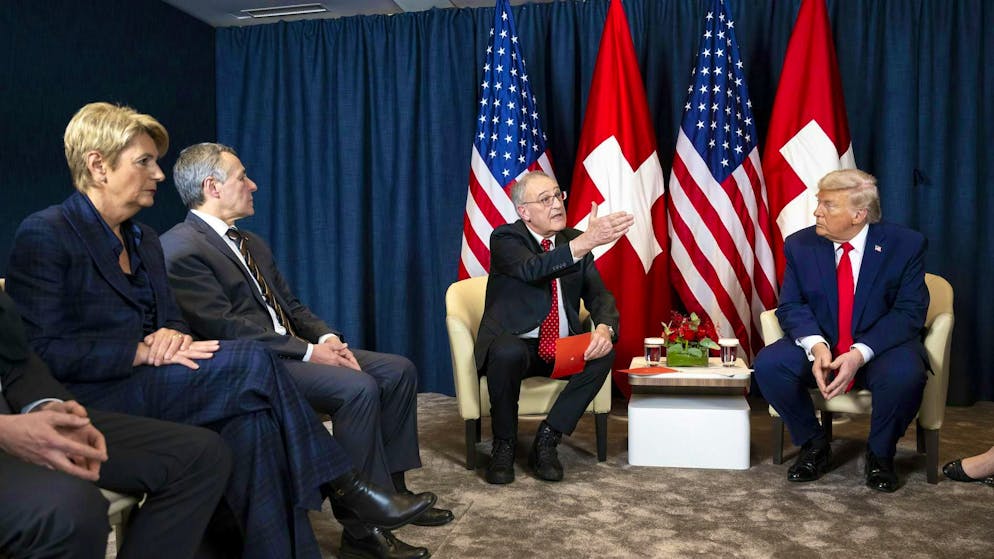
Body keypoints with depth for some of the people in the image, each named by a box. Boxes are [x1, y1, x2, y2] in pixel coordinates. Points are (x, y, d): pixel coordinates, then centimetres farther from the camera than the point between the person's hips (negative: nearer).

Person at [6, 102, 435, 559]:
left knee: (249, 419, -26)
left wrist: (170, 335, -8)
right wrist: (144, 351, -20)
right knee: (252, 360, -24)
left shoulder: (144, 240, 17)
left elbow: (171, 319, 17)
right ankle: (343, 489, -15)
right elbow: (43, 350, -14)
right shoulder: (44, 235, -7)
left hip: (143, 384, 7)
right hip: (91, 402, -7)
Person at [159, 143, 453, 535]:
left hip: (292, 348, 9)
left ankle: (390, 485, 5)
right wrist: (308, 352, -20)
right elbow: (225, 327, -19)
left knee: (399, 370, -2)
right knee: (359, 387, -28)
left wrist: (327, 337, -2)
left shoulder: (252, 243, 19)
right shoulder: (180, 249, -11)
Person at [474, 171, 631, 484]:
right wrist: (587, 241, -45)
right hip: (514, 344, -4)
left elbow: (599, 294, 2)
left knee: (604, 353, -24)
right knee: (507, 352, -37)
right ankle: (504, 446, -13)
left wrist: (605, 328, -22)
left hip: (562, 348, 5)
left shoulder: (574, 239, 7)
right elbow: (533, 269, -32)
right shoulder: (505, 239, -9)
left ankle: (546, 441, -13)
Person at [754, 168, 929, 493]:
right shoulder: (800, 245, -1)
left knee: (905, 375, -35)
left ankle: (880, 454, -4)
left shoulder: (906, 244, -7)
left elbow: (910, 312, -12)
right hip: (820, 347, 2)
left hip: (880, 347, -2)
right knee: (768, 364, -25)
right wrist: (815, 344, -26)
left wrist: (860, 353, -27)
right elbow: (791, 306, -4)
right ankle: (813, 445, 0)